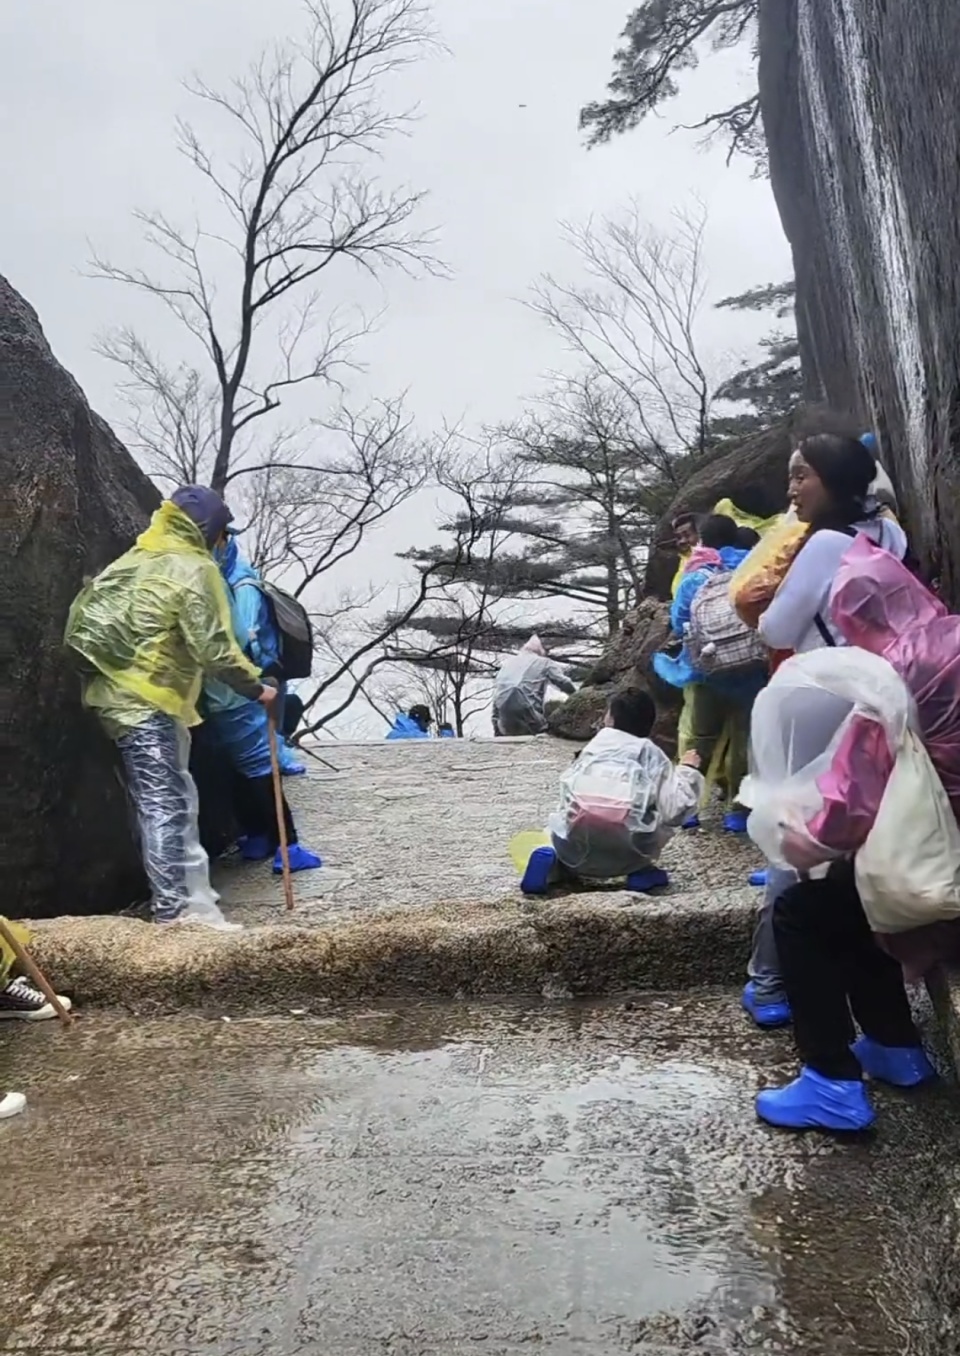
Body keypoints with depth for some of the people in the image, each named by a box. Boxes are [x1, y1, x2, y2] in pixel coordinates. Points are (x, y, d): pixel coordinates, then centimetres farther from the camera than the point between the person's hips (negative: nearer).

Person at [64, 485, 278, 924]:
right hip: (144, 699, -9)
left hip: (116, 692, 10)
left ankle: (189, 899, 20)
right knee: (166, 804, -9)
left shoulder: (135, 560, 18)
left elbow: (82, 614, 21)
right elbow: (214, 649, -14)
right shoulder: (194, 569, -10)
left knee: (175, 799, 14)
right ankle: (176, 908, -8)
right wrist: (256, 688, -5)